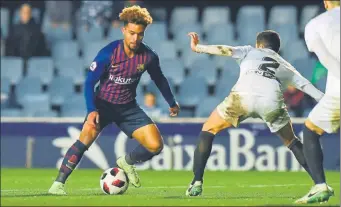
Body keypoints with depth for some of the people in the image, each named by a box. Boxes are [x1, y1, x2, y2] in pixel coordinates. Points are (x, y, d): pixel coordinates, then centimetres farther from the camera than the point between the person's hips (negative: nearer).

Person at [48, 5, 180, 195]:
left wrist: (172, 103, 23)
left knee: (156, 145, -11)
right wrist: (92, 110, -28)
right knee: (88, 135, -31)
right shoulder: (108, 53, -21)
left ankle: (127, 162, 22)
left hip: (128, 107, 4)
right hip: (103, 104, -4)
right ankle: (58, 184, -26)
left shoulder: (149, 56, -11)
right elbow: (90, 82, -15)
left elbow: (159, 79, 9)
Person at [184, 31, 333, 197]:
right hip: (272, 101, 2)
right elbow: (307, 86, 28)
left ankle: (197, 183, 8)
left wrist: (198, 48, 19)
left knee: (208, 130, 20)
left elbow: (226, 50, 16)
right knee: (291, 141, 25)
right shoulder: (286, 67, 37)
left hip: (242, 96, -2)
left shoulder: (250, 52, 33)